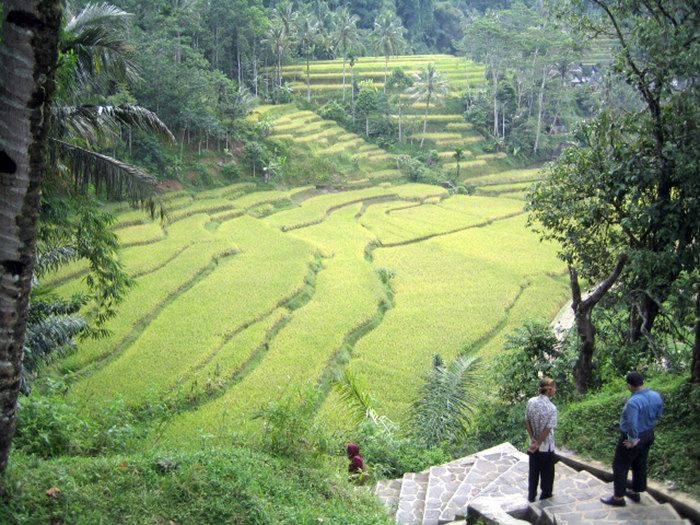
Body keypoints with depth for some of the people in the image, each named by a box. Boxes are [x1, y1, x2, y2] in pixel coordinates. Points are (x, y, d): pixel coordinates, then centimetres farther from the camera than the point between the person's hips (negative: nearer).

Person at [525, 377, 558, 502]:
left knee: (533, 472, 19)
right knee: (547, 473, 14)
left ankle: (531, 496, 30)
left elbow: (527, 421, -3)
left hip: (533, 446, 5)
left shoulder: (531, 402, -8)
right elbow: (548, 429, -20)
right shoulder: (551, 408, -23)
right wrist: (538, 444, -12)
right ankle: (545, 496, 28)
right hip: (546, 447, -5)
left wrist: (533, 438, -1)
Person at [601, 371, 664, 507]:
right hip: (649, 435, 8)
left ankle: (618, 498, 21)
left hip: (633, 437, -8)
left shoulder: (633, 402, -34)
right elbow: (658, 414, 8)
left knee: (620, 467, 10)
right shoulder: (656, 396, -9)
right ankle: (635, 493, 41)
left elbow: (632, 425, -35)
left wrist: (633, 440, -20)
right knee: (640, 465, 24)